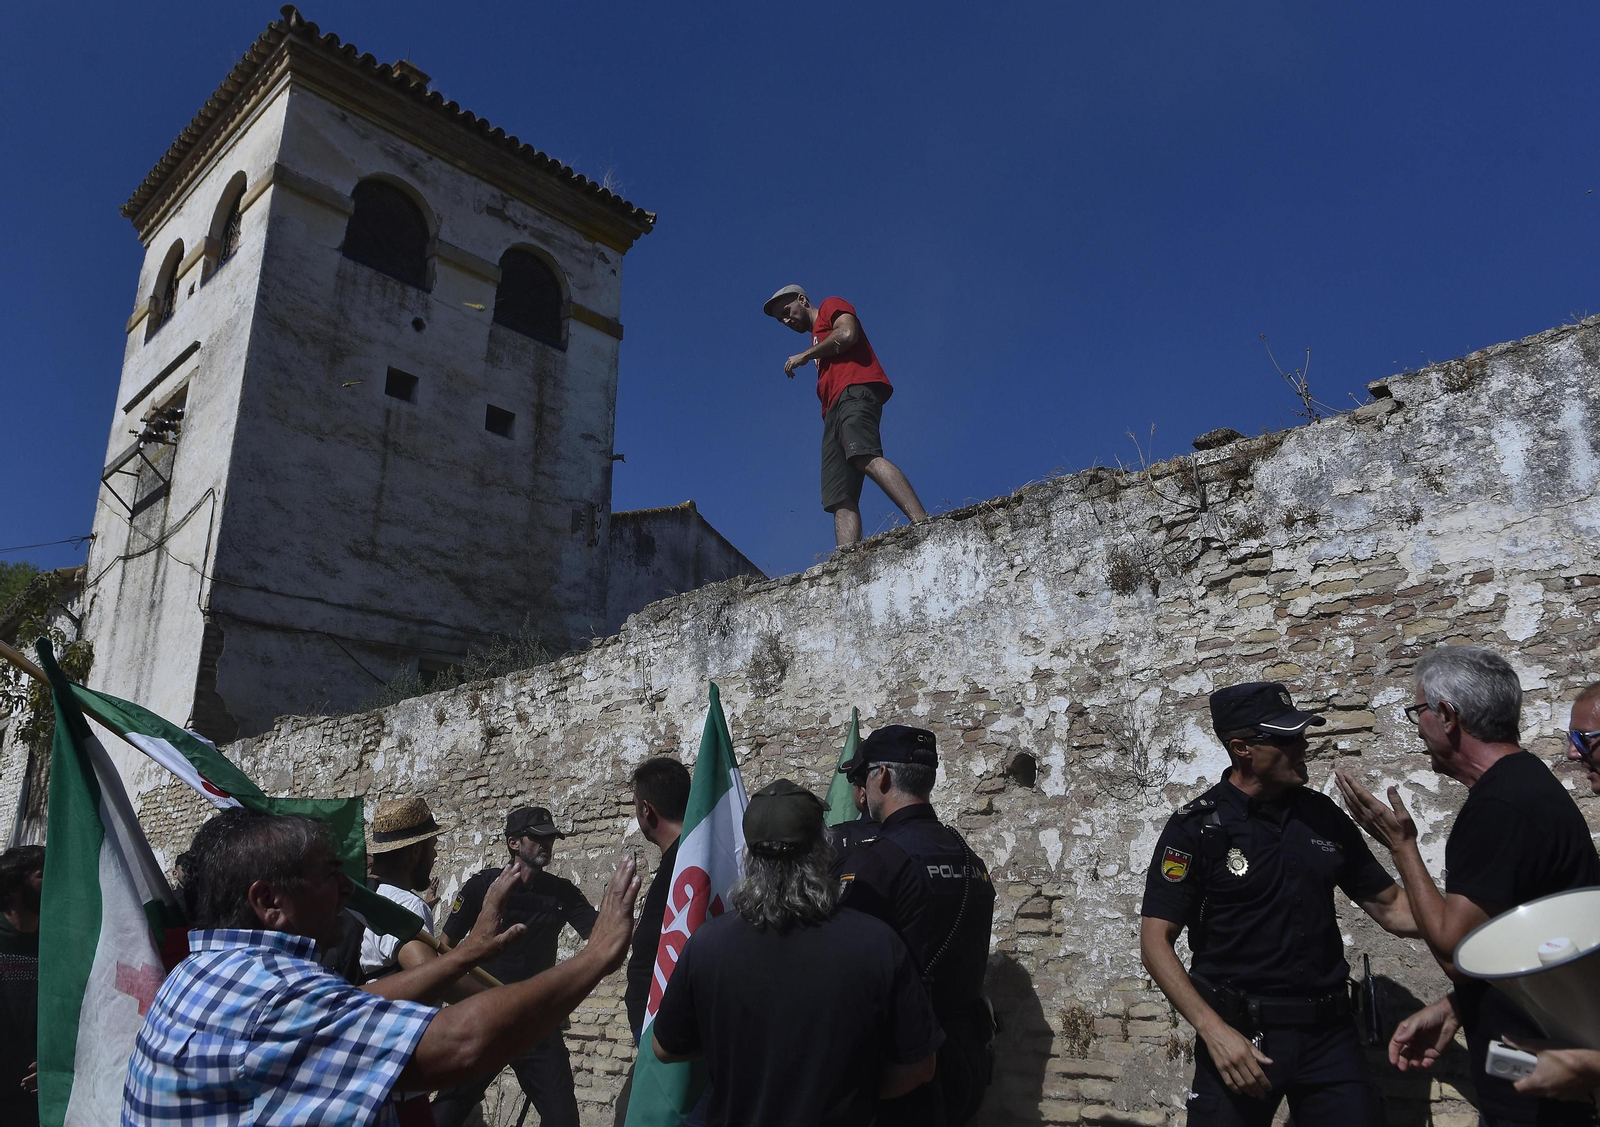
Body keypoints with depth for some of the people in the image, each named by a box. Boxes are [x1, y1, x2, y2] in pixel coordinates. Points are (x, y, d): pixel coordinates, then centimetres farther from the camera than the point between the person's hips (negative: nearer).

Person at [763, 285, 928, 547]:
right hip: (835, 409, 9)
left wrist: (805, 355, 5)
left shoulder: (832, 306, 17)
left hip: (856, 391, -9)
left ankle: (923, 524, -49)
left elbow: (847, 334, -4)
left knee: (865, 457, -34)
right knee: (840, 498, -11)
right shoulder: (819, 342, 39)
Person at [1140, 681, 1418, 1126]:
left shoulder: (1322, 815, 6)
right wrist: (1214, 1030, -20)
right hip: (1240, 1033, -4)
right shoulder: (1196, 826, -9)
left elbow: (1390, 907, 12)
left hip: (1329, 1030, 4)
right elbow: (1156, 941, -11)